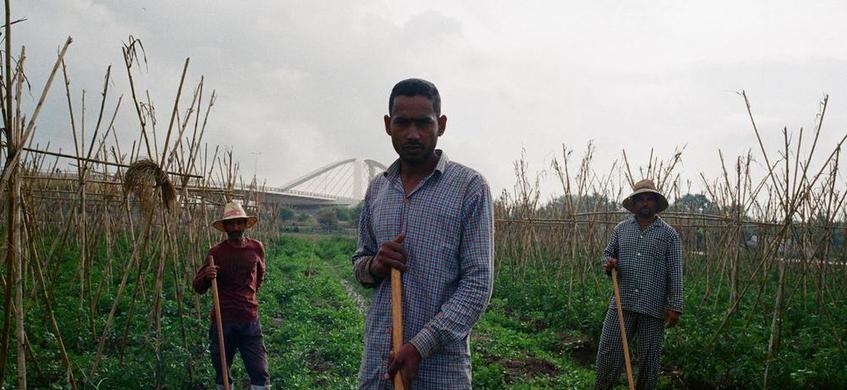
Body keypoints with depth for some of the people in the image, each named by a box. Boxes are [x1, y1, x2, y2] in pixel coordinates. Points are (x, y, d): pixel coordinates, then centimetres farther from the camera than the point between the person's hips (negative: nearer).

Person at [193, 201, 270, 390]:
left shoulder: (257, 248, 1)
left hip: (250, 320, 1)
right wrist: (206, 276, -24)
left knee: (260, 373, -2)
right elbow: (198, 288, -3)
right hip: (223, 322, -1)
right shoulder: (216, 252, -6)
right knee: (222, 374, 11)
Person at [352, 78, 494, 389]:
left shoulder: (470, 187, -7)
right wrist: (374, 266, -6)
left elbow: (477, 284, -12)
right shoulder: (377, 188, 8)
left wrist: (420, 347, -19)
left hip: (440, 364, -4)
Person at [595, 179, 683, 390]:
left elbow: (675, 273, -2)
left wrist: (675, 306, -8)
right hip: (622, 302, 2)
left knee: (649, 358, 7)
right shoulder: (621, 228, 10)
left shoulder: (669, 234, 1)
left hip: (654, 308, -2)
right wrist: (608, 263, -8)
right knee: (608, 351, 0)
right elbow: (607, 253, 17)